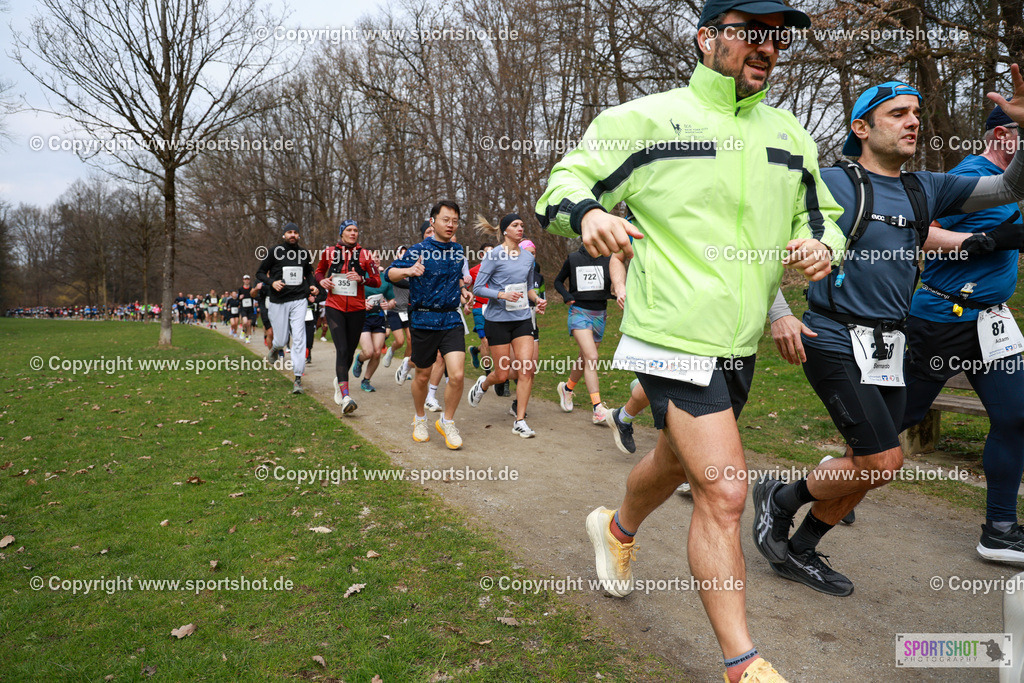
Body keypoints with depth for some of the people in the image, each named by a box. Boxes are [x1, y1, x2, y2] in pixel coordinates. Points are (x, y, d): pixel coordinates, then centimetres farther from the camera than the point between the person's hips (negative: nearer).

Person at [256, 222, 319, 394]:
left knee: (299, 338, -10)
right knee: (281, 340, 3)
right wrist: (272, 282, -15)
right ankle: (274, 348, 44)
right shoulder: (275, 252, -1)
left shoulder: (304, 253, 9)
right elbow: (260, 273, 4)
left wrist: (312, 285, 7)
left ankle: (298, 379, -8)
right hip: (278, 302, -1)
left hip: (299, 301, 2)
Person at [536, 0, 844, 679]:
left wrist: (821, 245, -1)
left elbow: (821, 214, 23)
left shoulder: (789, 134, 13)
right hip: (674, 339, -7)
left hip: (741, 346, 7)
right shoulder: (647, 118, -4)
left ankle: (618, 529, 55)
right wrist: (587, 213, -25)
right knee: (725, 493, -11)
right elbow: (565, 181, -1)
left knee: (678, 461, 24)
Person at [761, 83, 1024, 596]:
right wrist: (779, 315, -17)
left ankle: (798, 552, 27)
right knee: (883, 462, -13)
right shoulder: (832, 184, -7)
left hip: (889, 351, 7)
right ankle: (779, 499, 11)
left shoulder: (924, 190, 12)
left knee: (869, 467, 10)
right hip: (835, 343, -7)